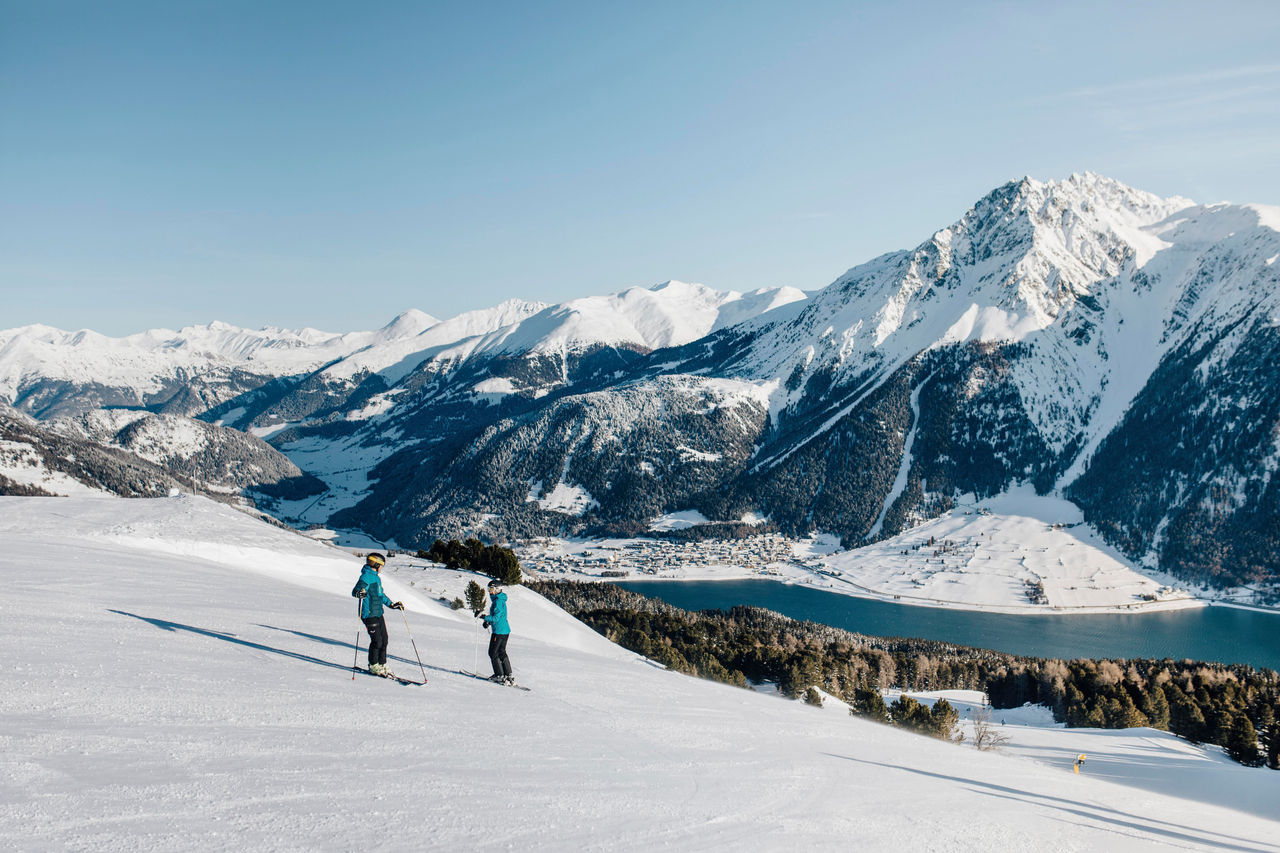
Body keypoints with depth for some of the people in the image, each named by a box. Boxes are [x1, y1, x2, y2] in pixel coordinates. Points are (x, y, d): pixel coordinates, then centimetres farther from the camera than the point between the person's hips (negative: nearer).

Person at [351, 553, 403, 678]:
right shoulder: (366, 577, -12)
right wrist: (359, 593, -44)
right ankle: (373, 666, 8)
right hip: (369, 614, -9)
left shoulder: (377, 578, 18)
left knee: (384, 639, 9)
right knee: (377, 640, -7)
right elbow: (355, 591, -22)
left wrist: (392, 604, 32)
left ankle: (382, 665, 19)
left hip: (378, 613, 9)